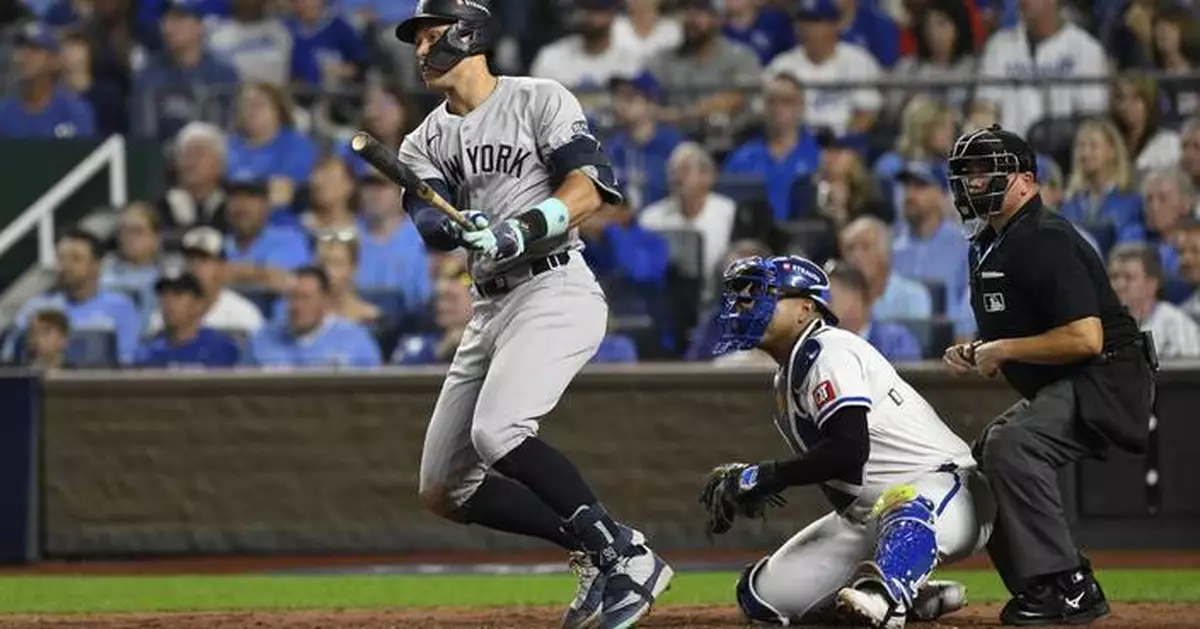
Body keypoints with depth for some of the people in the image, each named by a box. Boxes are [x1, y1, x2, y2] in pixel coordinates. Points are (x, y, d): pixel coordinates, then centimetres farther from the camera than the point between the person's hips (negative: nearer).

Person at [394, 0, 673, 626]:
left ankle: (628, 557, -21)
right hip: (491, 307, 8)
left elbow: (587, 191, -12)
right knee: (443, 490, 4)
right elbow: (431, 222, -2)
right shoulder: (428, 142, 16)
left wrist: (522, 230, -28)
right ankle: (595, 550, 12)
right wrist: (461, 228, -26)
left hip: (555, 288, -8)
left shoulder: (540, 100, 0)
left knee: (497, 433, -30)